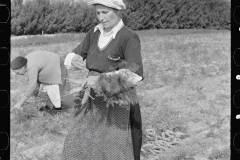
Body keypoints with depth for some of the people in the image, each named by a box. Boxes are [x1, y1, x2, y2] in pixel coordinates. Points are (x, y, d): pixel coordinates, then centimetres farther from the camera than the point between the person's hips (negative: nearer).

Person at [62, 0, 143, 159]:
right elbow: (72, 56, 7)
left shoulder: (129, 37, -17)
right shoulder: (94, 33, 4)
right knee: (79, 145, 10)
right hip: (96, 102, 7)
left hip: (118, 103, -7)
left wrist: (100, 80, -28)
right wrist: (74, 60, -19)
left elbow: (135, 74, -28)